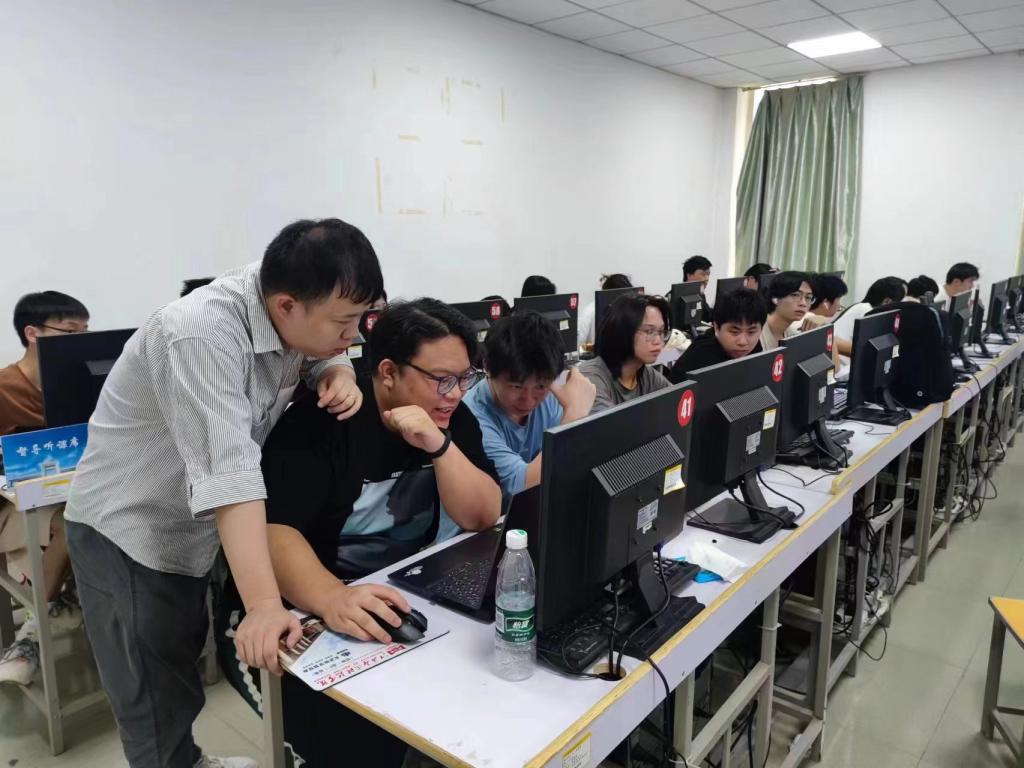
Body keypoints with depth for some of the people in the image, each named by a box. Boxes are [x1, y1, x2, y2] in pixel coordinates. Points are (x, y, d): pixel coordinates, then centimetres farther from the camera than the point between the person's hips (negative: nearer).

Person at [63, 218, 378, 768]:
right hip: (125, 530, -7)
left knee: (181, 667, 25)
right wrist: (265, 605, -44)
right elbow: (227, 472, -41)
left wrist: (340, 373, -18)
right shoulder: (203, 333, -35)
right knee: (157, 702, 4)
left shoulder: (296, 313, -12)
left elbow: (324, 354, 7)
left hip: (189, 528, 7)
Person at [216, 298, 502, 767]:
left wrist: (440, 446, -24)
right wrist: (333, 598, -44)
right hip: (297, 610, -5)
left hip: (398, 597, 5)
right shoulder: (321, 422, -17)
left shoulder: (452, 420, 0)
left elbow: (483, 517, -7)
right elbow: (271, 528, -26)